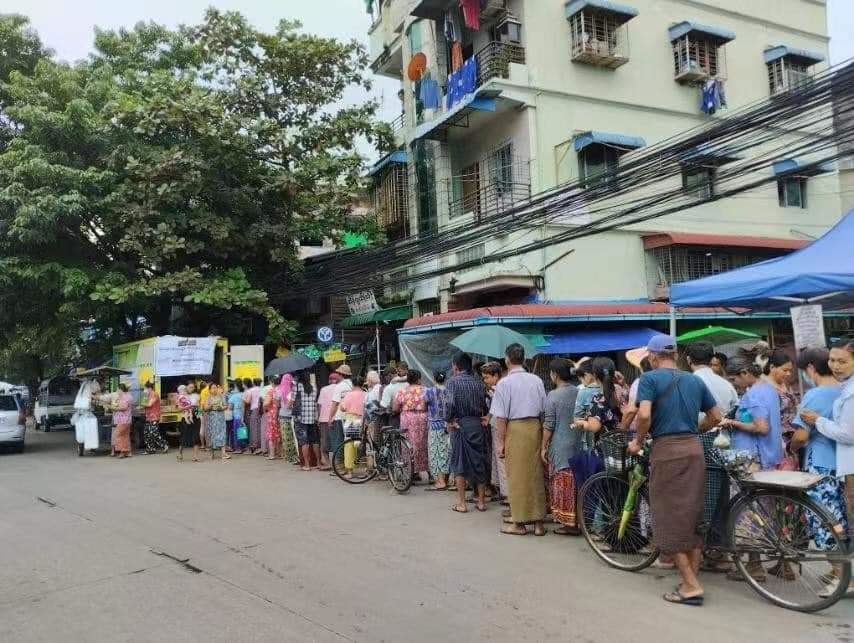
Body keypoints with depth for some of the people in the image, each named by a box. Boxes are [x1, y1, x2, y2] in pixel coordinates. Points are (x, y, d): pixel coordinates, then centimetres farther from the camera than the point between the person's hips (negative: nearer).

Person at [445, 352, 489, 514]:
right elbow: (485, 405, 2)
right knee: (479, 462, 11)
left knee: (459, 463, 5)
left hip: (459, 425, -4)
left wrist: (449, 421, -8)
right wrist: (481, 417, 13)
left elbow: (449, 403, -19)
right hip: (477, 424, 4)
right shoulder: (479, 382, 5)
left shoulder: (453, 382, -8)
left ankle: (461, 503, 7)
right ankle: (481, 501, 17)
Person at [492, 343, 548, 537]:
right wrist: (541, 434, 17)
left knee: (517, 477, 4)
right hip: (535, 427, 5)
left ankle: (519, 523, 12)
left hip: (515, 429, -4)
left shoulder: (504, 383, -8)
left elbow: (501, 417, -9)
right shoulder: (536, 380, 5)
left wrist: (501, 442, -4)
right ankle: (538, 521, 19)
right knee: (535, 474, 11)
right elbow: (544, 410, 8)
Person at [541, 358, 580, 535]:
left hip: (560, 446, -6)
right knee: (576, 483, 13)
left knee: (563, 484, 2)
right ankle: (577, 519, 20)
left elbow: (548, 425, -11)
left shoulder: (553, 395, -11)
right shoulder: (579, 393, 4)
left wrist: (543, 447, -3)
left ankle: (568, 522, 6)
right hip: (578, 444, 6)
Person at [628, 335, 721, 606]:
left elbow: (644, 415, -19)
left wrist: (638, 442, -3)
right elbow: (716, 417, 17)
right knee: (692, 516, 14)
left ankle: (691, 586, 3)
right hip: (694, 449, 6)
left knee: (671, 519, 3)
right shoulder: (694, 380, 13)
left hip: (667, 451, -6)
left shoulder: (650, 378, -5)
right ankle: (692, 580, 20)